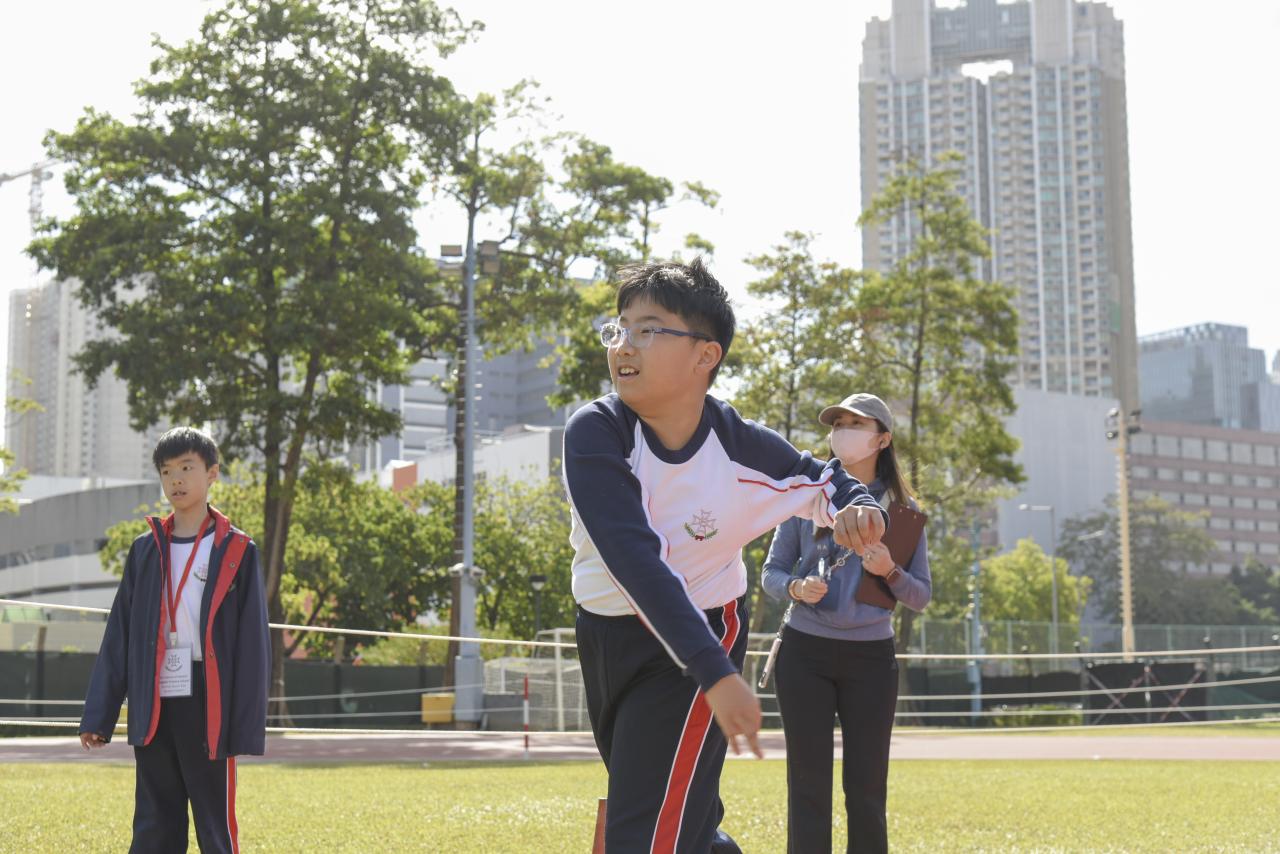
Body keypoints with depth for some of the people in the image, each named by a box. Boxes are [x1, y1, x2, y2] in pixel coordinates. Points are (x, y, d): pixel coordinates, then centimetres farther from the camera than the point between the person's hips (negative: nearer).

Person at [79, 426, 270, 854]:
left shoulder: (236, 551, 0)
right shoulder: (144, 550, 11)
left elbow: (252, 642, -3)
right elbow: (119, 637, 11)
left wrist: (247, 728, -9)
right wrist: (98, 716, 6)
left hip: (208, 708, -3)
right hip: (153, 710, 4)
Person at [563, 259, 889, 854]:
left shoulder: (740, 447, -19)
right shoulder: (595, 433, -24)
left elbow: (824, 482, 2)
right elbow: (634, 560, -35)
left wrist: (858, 508, -23)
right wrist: (715, 673, -43)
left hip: (703, 629, -3)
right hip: (605, 631, 3)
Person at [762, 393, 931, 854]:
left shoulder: (902, 508, 3)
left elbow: (921, 597, 5)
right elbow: (771, 573, 6)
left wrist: (889, 573, -15)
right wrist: (796, 588, -16)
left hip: (870, 659, 0)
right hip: (805, 653, 0)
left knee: (867, 790, 2)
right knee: (809, 786, 0)